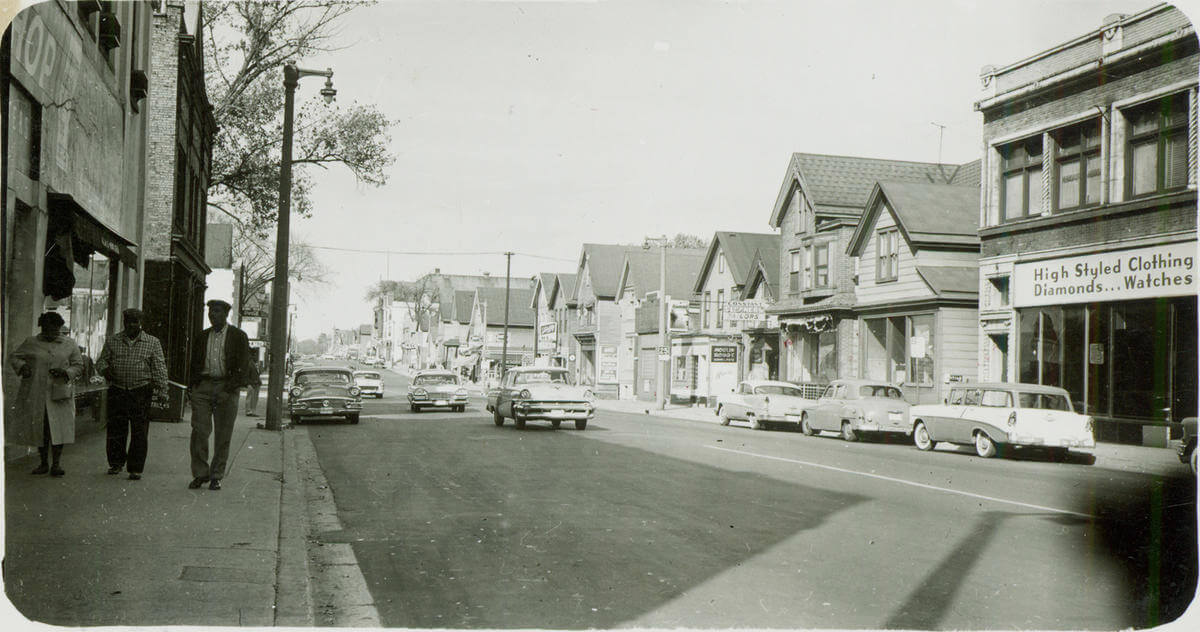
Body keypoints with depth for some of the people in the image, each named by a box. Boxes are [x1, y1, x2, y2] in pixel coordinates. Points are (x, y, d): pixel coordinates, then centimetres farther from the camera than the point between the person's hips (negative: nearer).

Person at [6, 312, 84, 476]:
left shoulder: (70, 344, 7)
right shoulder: (31, 343, 8)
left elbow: (79, 366, 9)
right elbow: (13, 357, 13)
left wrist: (65, 372, -11)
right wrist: (22, 366, -9)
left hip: (59, 394, -1)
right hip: (35, 395, 1)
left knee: (59, 428, -7)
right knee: (39, 429, 6)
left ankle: (56, 464, 3)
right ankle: (43, 463, 19)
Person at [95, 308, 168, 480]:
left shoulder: (152, 343, 6)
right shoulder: (112, 341, 11)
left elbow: (159, 369, 5)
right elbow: (101, 361, 14)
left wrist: (162, 391, -3)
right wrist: (105, 369, -11)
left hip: (141, 392, -2)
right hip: (117, 390, 2)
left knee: (139, 432, -3)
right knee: (115, 429, 6)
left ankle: (135, 468, 4)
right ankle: (116, 463, 24)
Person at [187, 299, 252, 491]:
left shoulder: (238, 336, 5)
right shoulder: (202, 336, 15)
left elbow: (243, 365, -1)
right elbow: (194, 362, 18)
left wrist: (230, 387, -11)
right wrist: (192, 385, 5)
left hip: (226, 388, -2)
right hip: (203, 386, 2)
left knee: (223, 435, 2)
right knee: (199, 430, -6)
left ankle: (216, 476, 11)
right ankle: (200, 473, 3)